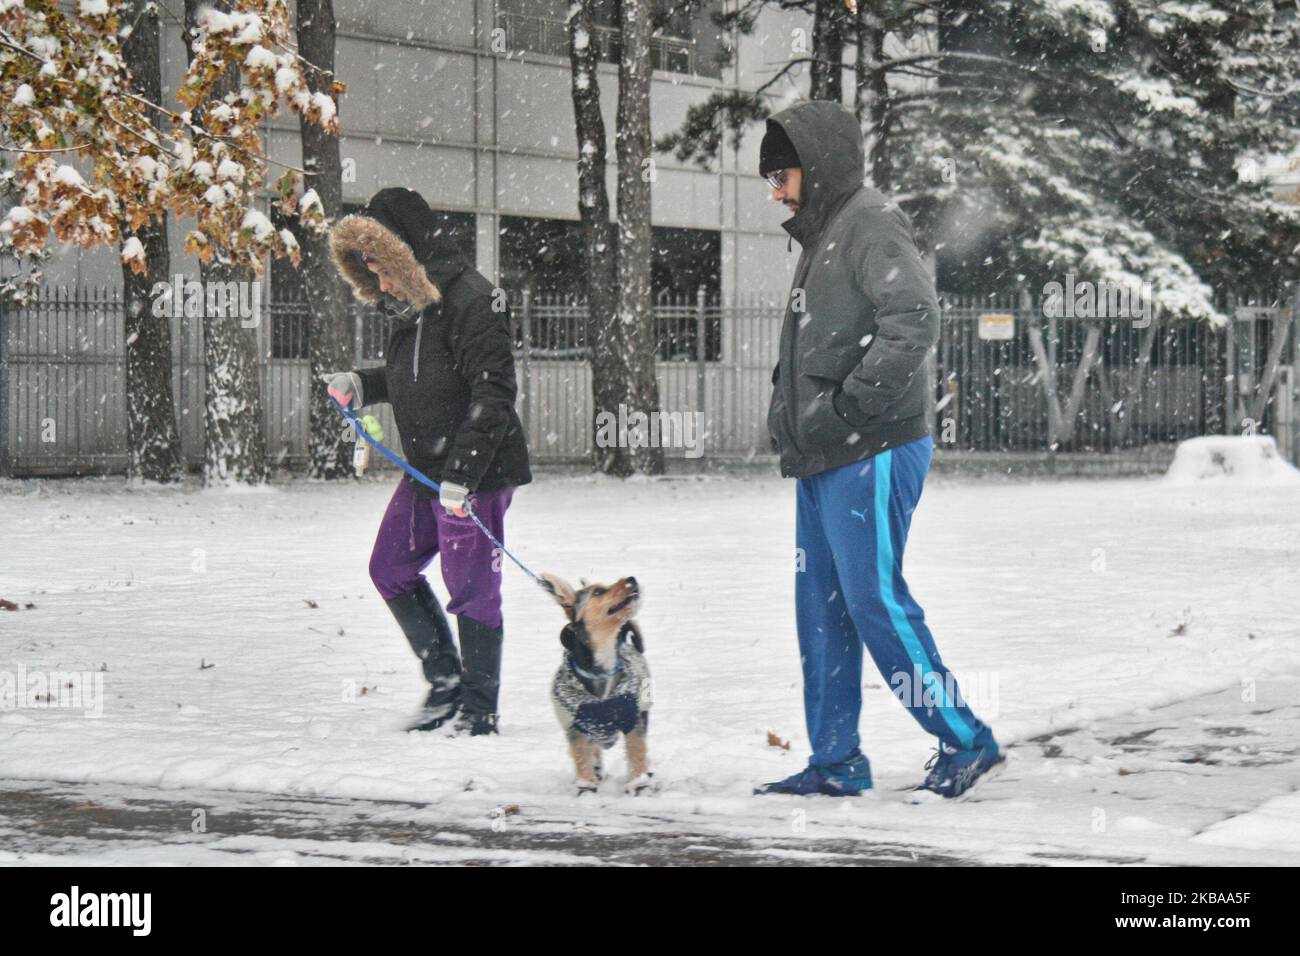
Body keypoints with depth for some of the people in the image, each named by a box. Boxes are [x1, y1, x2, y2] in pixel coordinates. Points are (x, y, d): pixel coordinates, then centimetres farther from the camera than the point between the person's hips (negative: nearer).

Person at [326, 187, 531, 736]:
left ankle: (480, 712, 7)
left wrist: (462, 474, -25)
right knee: (390, 568, 15)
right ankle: (447, 683, 25)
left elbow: (492, 393, -22)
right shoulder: (412, 304, 11)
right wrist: (361, 386, 10)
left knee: (471, 589, -4)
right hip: (426, 473, 10)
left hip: (477, 475, -10)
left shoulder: (472, 303, -18)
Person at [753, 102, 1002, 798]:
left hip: (870, 456, -10)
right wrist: (788, 416, 18)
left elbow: (914, 318, -25)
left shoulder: (872, 226, -10)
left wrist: (853, 402, -23)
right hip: (820, 461, 10)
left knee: (875, 602, -8)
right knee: (821, 608, 9)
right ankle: (835, 760, 15)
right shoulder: (821, 239, 20)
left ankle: (964, 740, 1)